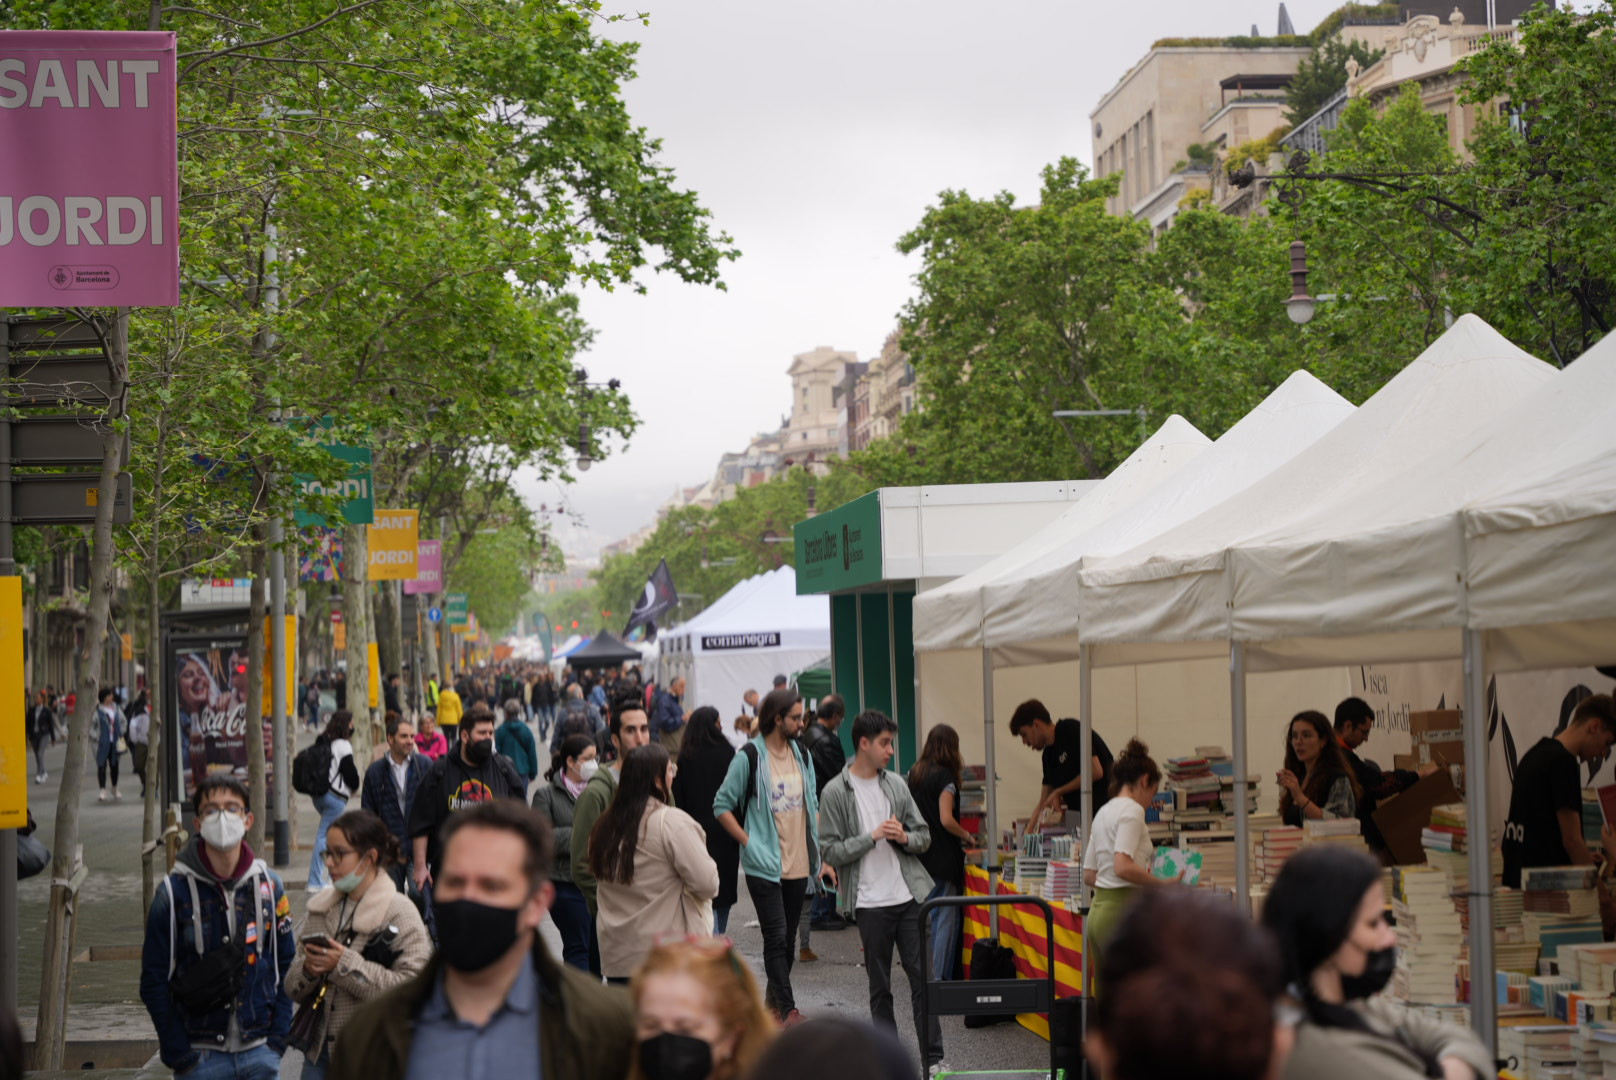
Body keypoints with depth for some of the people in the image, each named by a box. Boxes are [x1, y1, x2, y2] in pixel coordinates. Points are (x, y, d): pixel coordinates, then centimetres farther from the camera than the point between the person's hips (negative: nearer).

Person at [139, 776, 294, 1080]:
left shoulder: (268, 886, 4)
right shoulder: (174, 892, -5)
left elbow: (285, 966, 9)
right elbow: (154, 982, -4)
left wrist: (277, 1040, 1)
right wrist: (179, 1055, -8)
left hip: (261, 1053, 3)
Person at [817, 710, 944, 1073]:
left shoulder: (896, 784, 7)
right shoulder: (836, 792, -5)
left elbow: (924, 836, 12)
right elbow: (831, 852, -8)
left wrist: (904, 837, -9)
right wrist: (872, 836, -16)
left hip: (910, 896, 3)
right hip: (870, 902, -3)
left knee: (922, 976, 1)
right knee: (880, 985, 7)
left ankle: (933, 1057, 7)